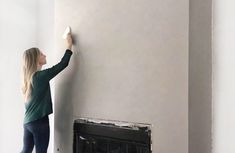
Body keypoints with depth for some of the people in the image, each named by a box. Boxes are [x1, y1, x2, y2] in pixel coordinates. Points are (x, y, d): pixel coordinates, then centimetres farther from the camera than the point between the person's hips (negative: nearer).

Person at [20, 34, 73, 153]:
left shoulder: (29, 77, 7)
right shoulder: (41, 76, -15)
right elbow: (63, 64, -10)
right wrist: (69, 45, -2)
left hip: (28, 121, 8)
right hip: (40, 121, -8)